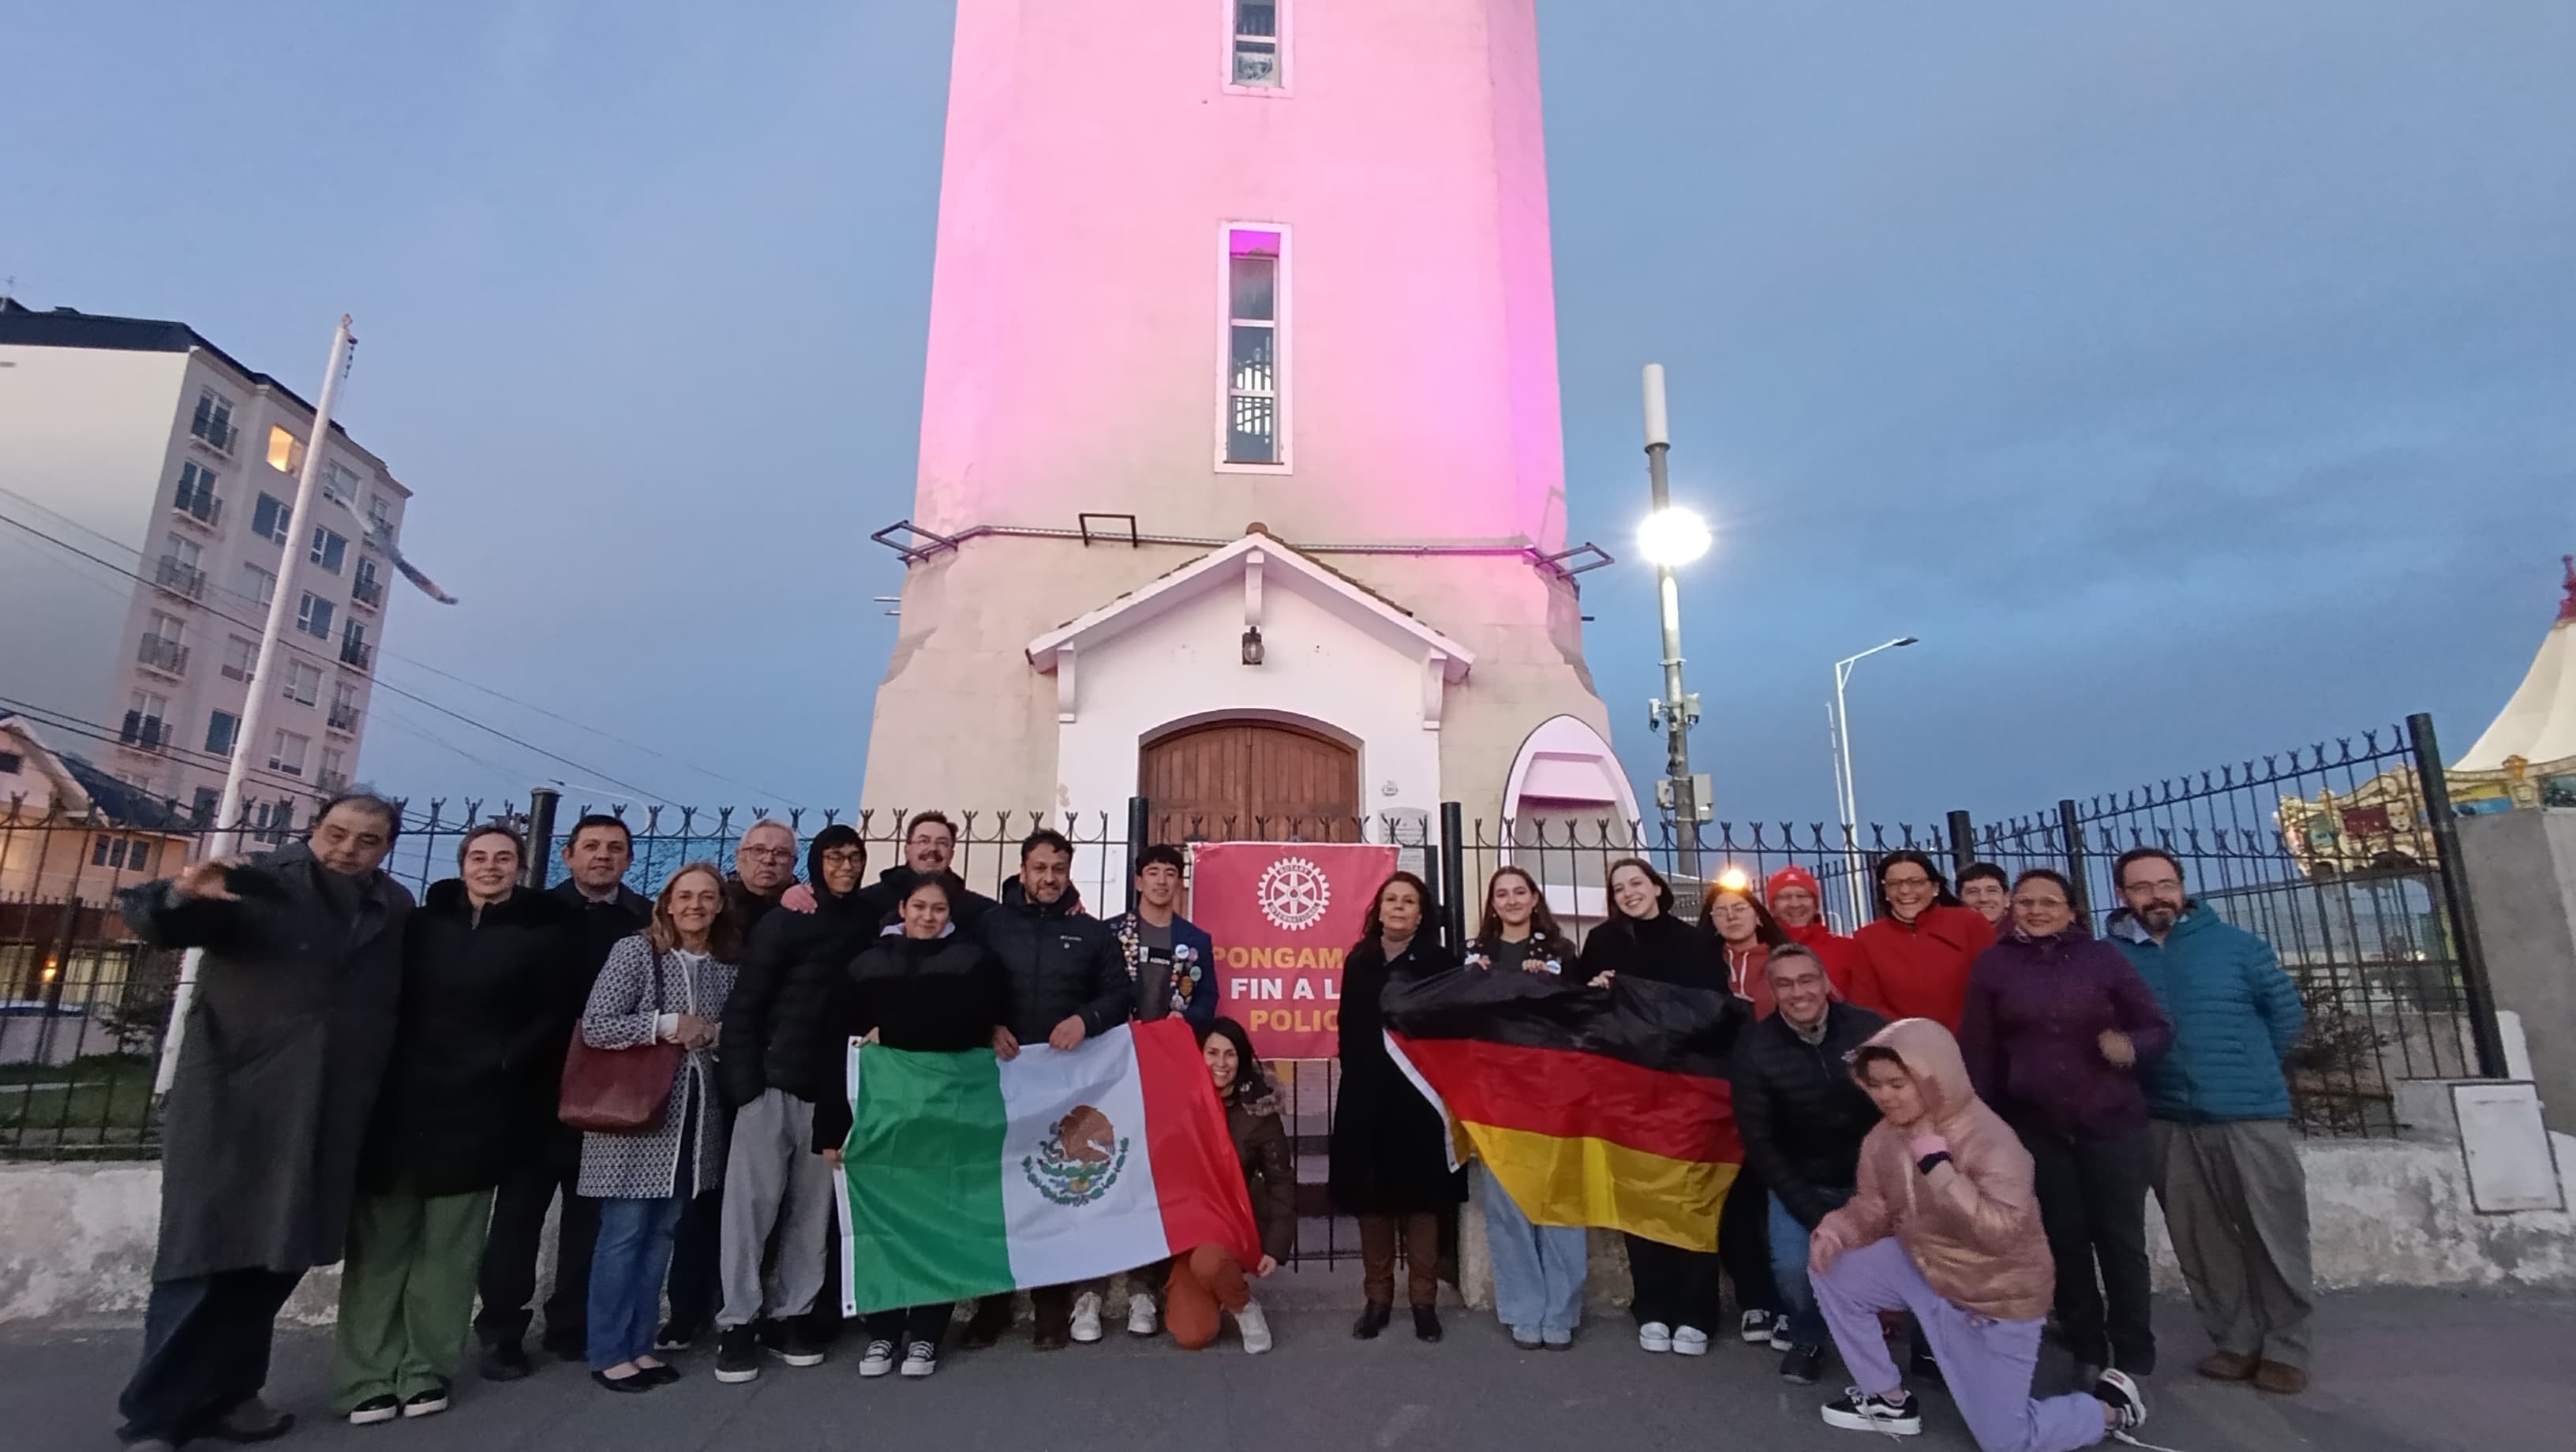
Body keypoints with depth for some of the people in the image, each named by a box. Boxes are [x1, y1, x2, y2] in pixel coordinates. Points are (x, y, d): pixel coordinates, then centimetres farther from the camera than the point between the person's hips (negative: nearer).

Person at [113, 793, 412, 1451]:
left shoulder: (397, 908, 7)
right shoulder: (260, 883, -4)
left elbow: (400, 999, 9)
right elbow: (154, 922, -16)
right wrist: (180, 895, -38)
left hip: (325, 1117, 4)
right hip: (231, 1101, -4)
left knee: (277, 1256, 12)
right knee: (206, 1254, -1)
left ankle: (223, 1393, 26)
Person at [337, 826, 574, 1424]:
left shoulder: (543, 934, 3)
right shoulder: (420, 923, 11)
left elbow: (550, 1018, 0)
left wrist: (500, 1065, -10)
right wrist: (380, 1075, -1)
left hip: (478, 1108, -2)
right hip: (399, 1101, 2)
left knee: (447, 1247, 5)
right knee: (379, 1241, 4)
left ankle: (424, 1371, 15)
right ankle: (368, 1375, 13)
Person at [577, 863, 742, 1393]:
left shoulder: (729, 963, 8)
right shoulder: (634, 951, -7)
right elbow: (594, 1027, -13)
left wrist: (713, 1034, -2)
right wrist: (668, 1024, -17)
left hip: (694, 1112, 5)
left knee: (662, 1229, 11)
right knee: (624, 1232, 1)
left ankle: (640, 1344, 22)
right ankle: (608, 1352, 14)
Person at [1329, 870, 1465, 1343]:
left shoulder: (1439, 961, 0)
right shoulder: (1359, 961, 8)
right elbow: (1349, 1029, 8)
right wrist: (1358, 1074, -1)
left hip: (1421, 1092, -2)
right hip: (1367, 1096, 2)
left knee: (1421, 1196, 4)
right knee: (1371, 1196, 7)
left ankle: (1423, 1300, 15)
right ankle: (1377, 1298, 19)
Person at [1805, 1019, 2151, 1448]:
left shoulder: (1989, 1141, -28)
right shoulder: (1884, 1136, -7)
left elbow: (2001, 1232, -38)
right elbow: (1874, 1206, 0)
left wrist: (1935, 1161, -39)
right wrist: (1836, 1228, -21)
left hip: (1995, 1296, -6)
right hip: (1922, 1268, 6)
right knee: (1831, 1269, -9)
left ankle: (2111, 1406, 31)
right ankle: (1890, 1400, 11)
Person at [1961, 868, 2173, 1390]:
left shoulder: (2101, 956, 0)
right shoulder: (1993, 965, 0)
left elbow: (2157, 1026, 1)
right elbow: (1978, 1051, 0)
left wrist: (2132, 1047, -20)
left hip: (2112, 1121, 0)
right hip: (2035, 1127, 0)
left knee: (2121, 1240, 6)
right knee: (2065, 1242, 9)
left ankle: (2133, 1357, 21)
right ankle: (2088, 1353, 23)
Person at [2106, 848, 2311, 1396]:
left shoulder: (2234, 943, 0)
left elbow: (2287, 1012, 8)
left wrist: (2249, 1070, 11)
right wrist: (2168, 1076, 4)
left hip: (2252, 1116, -1)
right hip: (2167, 1125, 1)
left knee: (2275, 1238, 5)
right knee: (2202, 1246, 10)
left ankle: (2285, 1348, 20)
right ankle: (2235, 1342, 23)